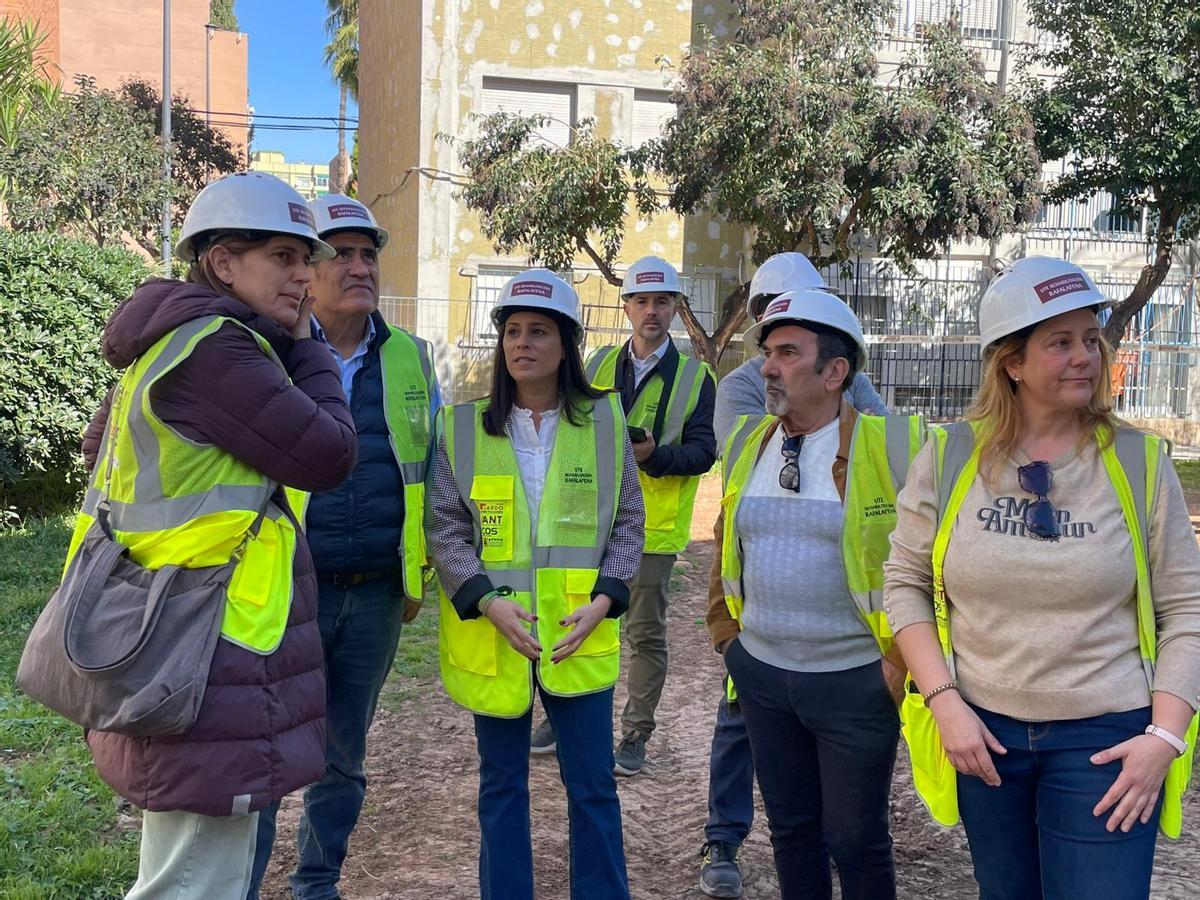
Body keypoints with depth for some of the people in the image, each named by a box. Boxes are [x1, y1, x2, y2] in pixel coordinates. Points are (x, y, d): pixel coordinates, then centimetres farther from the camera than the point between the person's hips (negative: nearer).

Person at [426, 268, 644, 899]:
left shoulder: (604, 421, 1)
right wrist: (485, 600, -14)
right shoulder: (464, 427, -1)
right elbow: (445, 527, -1)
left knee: (593, 782, 6)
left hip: (579, 635, 0)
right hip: (491, 636, 0)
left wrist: (604, 598, -7)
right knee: (502, 781, 13)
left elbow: (627, 521, 6)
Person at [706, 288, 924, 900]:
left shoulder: (892, 445, -13)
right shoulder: (748, 441, 4)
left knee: (854, 837, 8)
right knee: (790, 827, 18)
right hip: (762, 672, 5)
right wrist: (725, 629, 12)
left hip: (855, 681, -5)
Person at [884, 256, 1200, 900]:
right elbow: (906, 583, 1)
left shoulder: (1138, 461, -6)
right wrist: (943, 701, -8)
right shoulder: (948, 456, -4)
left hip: (1105, 737, -1)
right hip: (982, 730, 2)